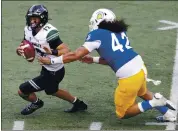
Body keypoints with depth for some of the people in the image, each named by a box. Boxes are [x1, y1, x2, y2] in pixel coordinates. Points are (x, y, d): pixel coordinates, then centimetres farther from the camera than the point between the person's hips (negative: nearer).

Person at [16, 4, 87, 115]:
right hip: (46, 68, 9)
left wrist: (52, 52, -51)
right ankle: (77, 103, 51)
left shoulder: (49, 33, -31)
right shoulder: (29, 30, -6)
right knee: (52, 91, 35)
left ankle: (36, 103, 30)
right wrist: (19, 50, -21)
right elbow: (23, 47, 3)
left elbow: (66, 51, -33)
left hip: (54, 73, -9)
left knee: (23, 91, -3)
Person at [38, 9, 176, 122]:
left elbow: (76, 55, -4)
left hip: (129, 77, -8)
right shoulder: (120, 32, 16)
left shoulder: (97, 34, -4)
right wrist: (93, 60, 25)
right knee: (142, 92, 41)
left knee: (123, 113, 14)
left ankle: (153, 103, -3)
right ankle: (167, 113, 27)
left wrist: (52, 60, 4)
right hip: (140, 67, 8)